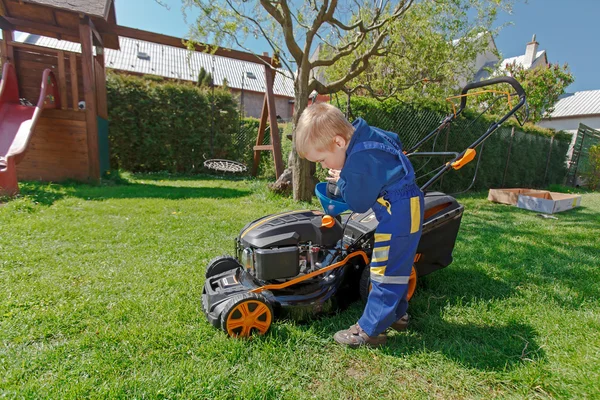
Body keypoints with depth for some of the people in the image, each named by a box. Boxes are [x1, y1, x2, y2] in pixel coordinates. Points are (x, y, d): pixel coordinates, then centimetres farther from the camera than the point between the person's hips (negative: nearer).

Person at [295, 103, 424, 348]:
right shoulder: (364, 134, 2)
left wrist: (341, 181, -1)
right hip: (405, 208, 11)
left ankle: (370, 331, 9)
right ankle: (396, 314, 36)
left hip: (399, 213, -11)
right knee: (395, 266, 20)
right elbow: (395, 140, 23)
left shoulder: (360, 161, -27)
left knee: (384, 271, -3)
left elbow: (358, 204, -15)